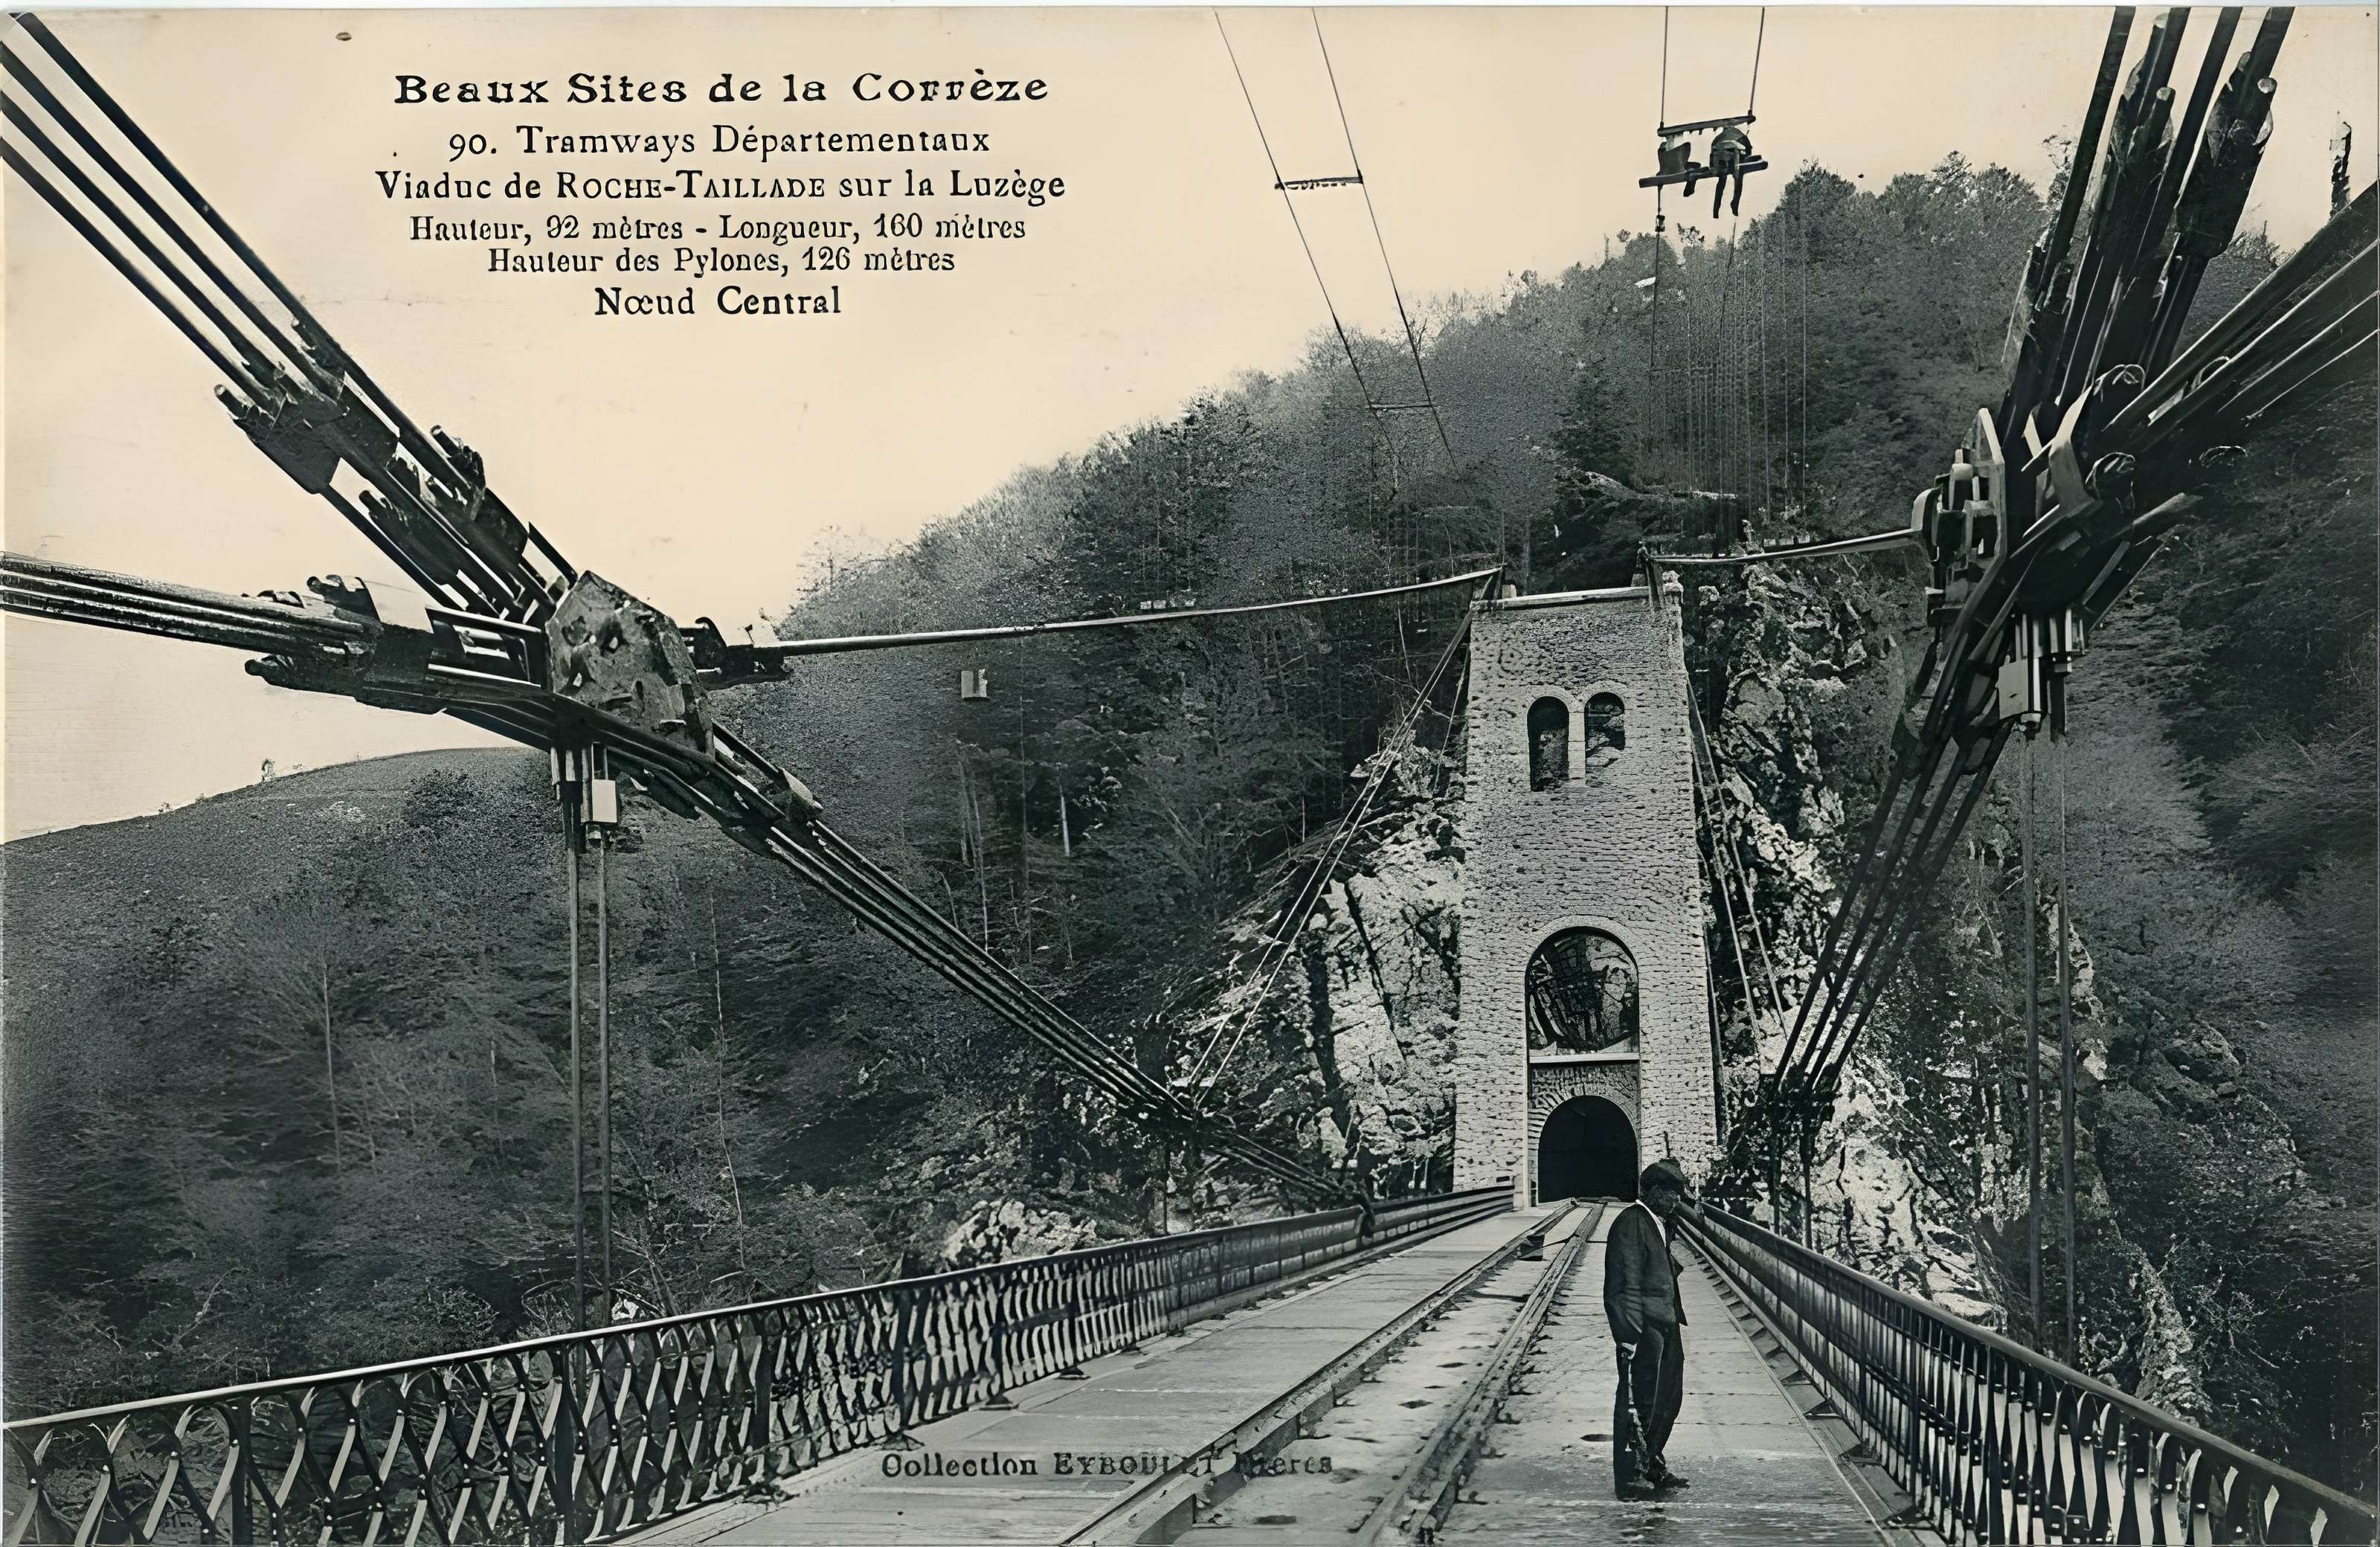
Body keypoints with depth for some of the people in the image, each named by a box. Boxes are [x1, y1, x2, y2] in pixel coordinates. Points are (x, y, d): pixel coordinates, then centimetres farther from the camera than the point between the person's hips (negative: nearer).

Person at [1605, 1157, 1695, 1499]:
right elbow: (1628, 1284, -18)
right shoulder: (1631, 1223, -13)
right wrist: (1630, 1334, -22)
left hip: (1664, 1324, 10)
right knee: (1638, 1400, -4)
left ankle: (1651, 1464, 27)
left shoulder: (1658, 1223, 18)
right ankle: (1629, 1474, 3)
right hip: (1642, 1326, -10)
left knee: (1668, 1396, 15)